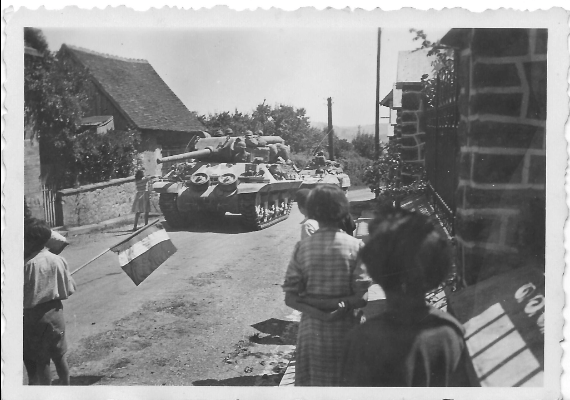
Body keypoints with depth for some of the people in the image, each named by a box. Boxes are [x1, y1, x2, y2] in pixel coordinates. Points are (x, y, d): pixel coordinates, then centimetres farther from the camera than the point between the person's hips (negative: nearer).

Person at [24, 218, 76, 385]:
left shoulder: (28, 264, -18)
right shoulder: (58, 260, -5)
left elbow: (21, 295, -15)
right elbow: (70, 289, 2)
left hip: (35, 316, -4)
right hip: (55, 312, 5)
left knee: (41, 361, 9)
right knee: (60, 356, 17)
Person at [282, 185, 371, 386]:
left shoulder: (302, 247, -5)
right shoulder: (354, 246, -8)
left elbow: (290, 298, -8)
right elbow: (362, 297, -13)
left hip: (311, 330, 1)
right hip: (345, 331, -1)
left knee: (310, 382, 15)